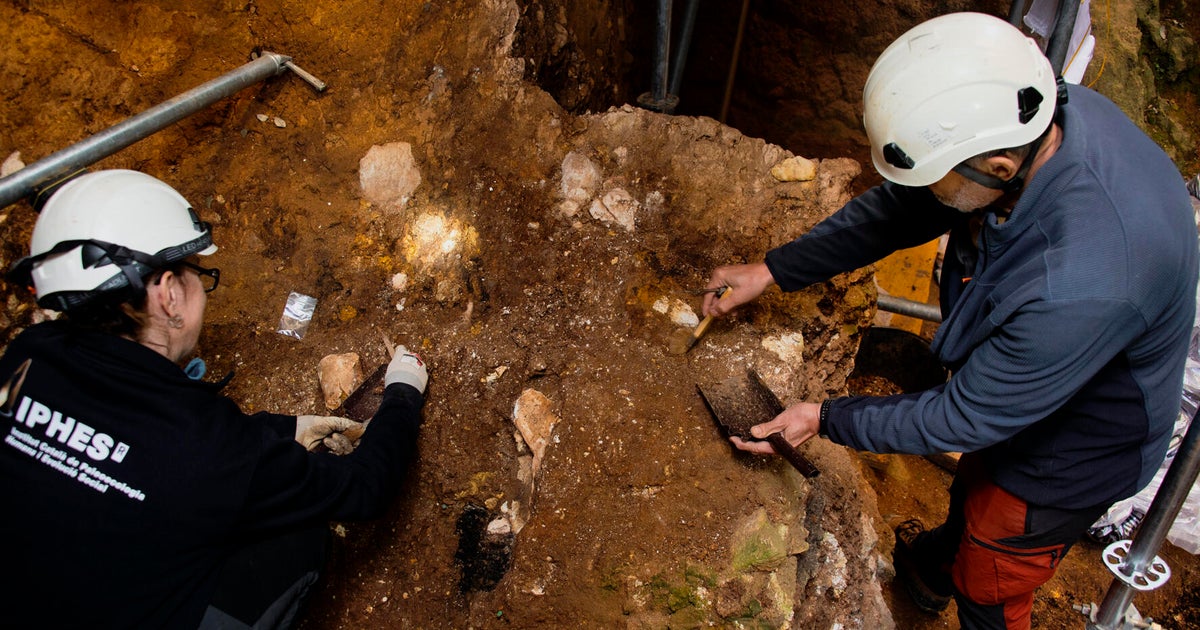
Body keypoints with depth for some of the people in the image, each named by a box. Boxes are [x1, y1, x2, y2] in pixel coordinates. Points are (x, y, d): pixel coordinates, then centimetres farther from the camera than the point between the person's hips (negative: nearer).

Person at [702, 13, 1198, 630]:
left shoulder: (1078, 289, -47)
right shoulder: (1041, 116, -23)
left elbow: (968, 417, -31)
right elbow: (900, 208, -9)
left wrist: (826, 419, -20)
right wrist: (773, 270, -9)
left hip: (1065, 457, -7)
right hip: (1013, 388, 8)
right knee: (972, 492, 36)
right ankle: (934, 566, 68)